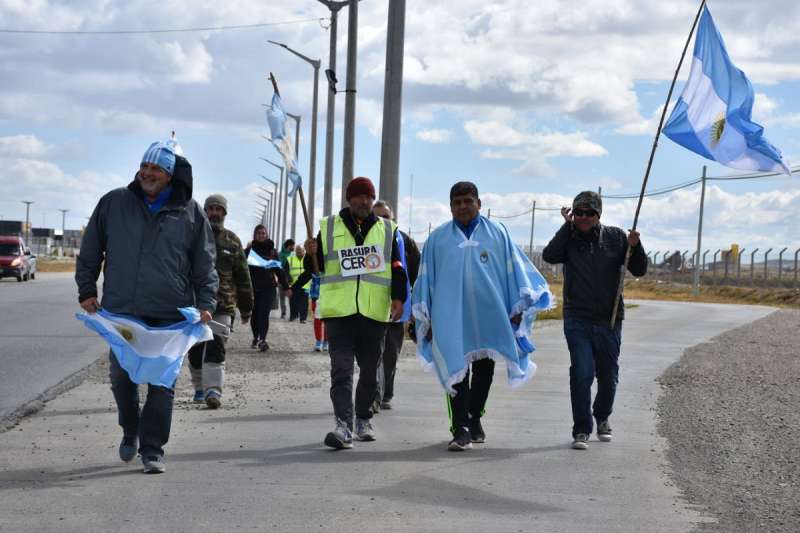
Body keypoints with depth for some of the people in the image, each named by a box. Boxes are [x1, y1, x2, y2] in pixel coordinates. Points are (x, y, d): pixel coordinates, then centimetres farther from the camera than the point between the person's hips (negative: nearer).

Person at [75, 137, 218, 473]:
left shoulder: (191, 214, 3)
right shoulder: (114, 203, 5)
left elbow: (205, 266, 7)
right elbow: (90, 252, 13)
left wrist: (206, 303, -3)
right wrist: (86, 290, 6)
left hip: (169, 317, -1)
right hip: (121, 312, 1)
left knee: (162, 383, -2)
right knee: (121, 376, 8)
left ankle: (152, 449, 6)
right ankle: (130, 432, 33)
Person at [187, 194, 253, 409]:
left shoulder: (232, 241, 10)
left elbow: (242, 276, 15)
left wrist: (246, 308, 15)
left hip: (223, 305, -1)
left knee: (216, 347, -14)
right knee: (195, 349, 8)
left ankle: (213, 391, -22)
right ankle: (200, 389, 23)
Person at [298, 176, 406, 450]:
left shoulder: (388, 230, 12)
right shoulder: (328, 227, 10)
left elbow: (398, 269, 8)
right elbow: (316, 268, 12)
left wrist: (398, 298, -6)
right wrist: (312, 254, -10)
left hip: (374, 311, 1)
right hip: (338, 310, -1)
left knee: (369, 369, 10)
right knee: (341, 368, -12)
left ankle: (363, 419, 26)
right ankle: (343, 425, -20)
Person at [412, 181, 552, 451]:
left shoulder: (497, 233, 6)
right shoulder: (438, 238, 8)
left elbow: (514, 269, 8)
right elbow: (426, 278, 12)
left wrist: (518, 308, 4)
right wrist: (427, 320, 10)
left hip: (489, 316, 1)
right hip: (451, 316, -1)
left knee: (484, 371, 11)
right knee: (457, 372, -9)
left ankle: (474, 419, 30)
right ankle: (461, 430, -11)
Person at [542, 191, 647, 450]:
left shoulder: (615, 237, 3)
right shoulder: (568, 238, 1)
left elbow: (639, 271, 5)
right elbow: (549, 255, -19)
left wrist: (635, 247, -13)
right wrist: (567, 225, -17)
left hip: (609, 320, 2)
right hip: (577, 319, -2)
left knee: (608, 376, 12)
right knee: (582, 373, -12)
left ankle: (602, 417, 38)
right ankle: (581, 430, -5)